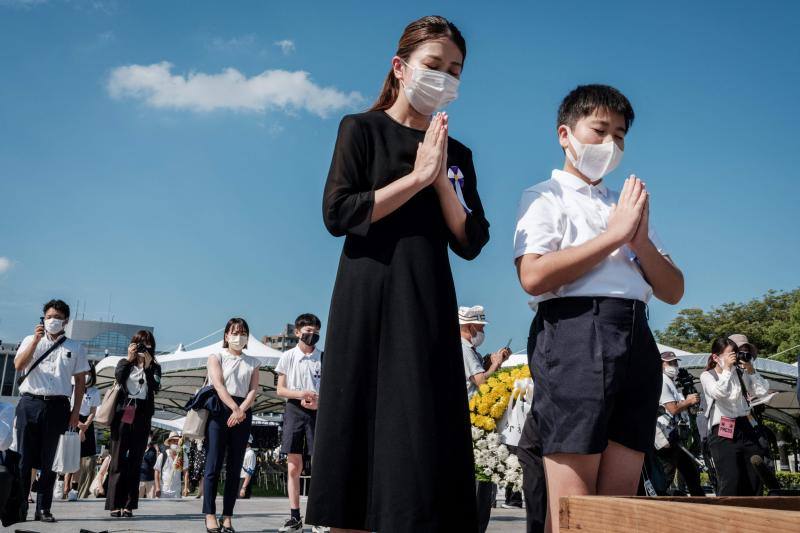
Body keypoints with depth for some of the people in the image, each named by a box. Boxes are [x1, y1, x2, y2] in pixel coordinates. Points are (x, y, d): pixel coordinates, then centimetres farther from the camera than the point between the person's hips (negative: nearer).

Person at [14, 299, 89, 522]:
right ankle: (19, 507, 4)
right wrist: (36, 340, -11)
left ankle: (43, 509, 8)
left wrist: (76, 412, 2)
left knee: (49, 460, 2)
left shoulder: (75, 348, 12)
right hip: (30, 403, 0)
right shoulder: (30, 341, 13)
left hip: (58, 406, 0)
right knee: (24, 458, -1)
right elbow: (18, 366, -4)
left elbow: (80, 382, 11)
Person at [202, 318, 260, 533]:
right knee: (214, 465, -7)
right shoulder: (216, 357, 9)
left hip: (243, 413, 3)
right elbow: (218, 385, -5)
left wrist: (241, 410, -13)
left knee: (234, 467, 1)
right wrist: (234, 408, -18)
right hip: (219, 410, -3)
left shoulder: (253, 363, 17)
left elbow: (253, 390, 5)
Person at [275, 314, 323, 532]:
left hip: (318, 411, 0)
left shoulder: (324, 358, 5)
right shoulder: (288, 356, 6)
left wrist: (319, 402, -13)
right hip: (294, 410, 1)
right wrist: (300, 394, -13)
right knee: (293, 467, 1)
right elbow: (280, 390, 5)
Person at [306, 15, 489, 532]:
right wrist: (416, 177, -8)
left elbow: (471, 243, 7)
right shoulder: (362, 129, 4)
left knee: (426, 443, -1)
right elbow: (337, 213, -9)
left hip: (428, 304, 4)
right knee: (364, 433, -4)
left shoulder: (456, 155, 16)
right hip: (370, 298, -4)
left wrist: (441, 179, -5)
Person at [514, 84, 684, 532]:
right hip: (575, 331, -6)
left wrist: (640, 240, 0)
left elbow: (673, 291, 19)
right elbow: (534, 276, -11)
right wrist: (614, 235, -6)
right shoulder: (545, 197, 8)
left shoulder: (630, 207, 26)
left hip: (636, 339, 6)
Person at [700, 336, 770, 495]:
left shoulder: (740, 373, 12)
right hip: (723, 433, -4)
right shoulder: (707, 376, 2)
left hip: (746, 428, 4)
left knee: (755, 480, 2)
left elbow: (762, 390, 2)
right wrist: (727, 368, -14)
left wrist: (751, 369, -2)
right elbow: (720, 392, -19)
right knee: (730, 482, -14)